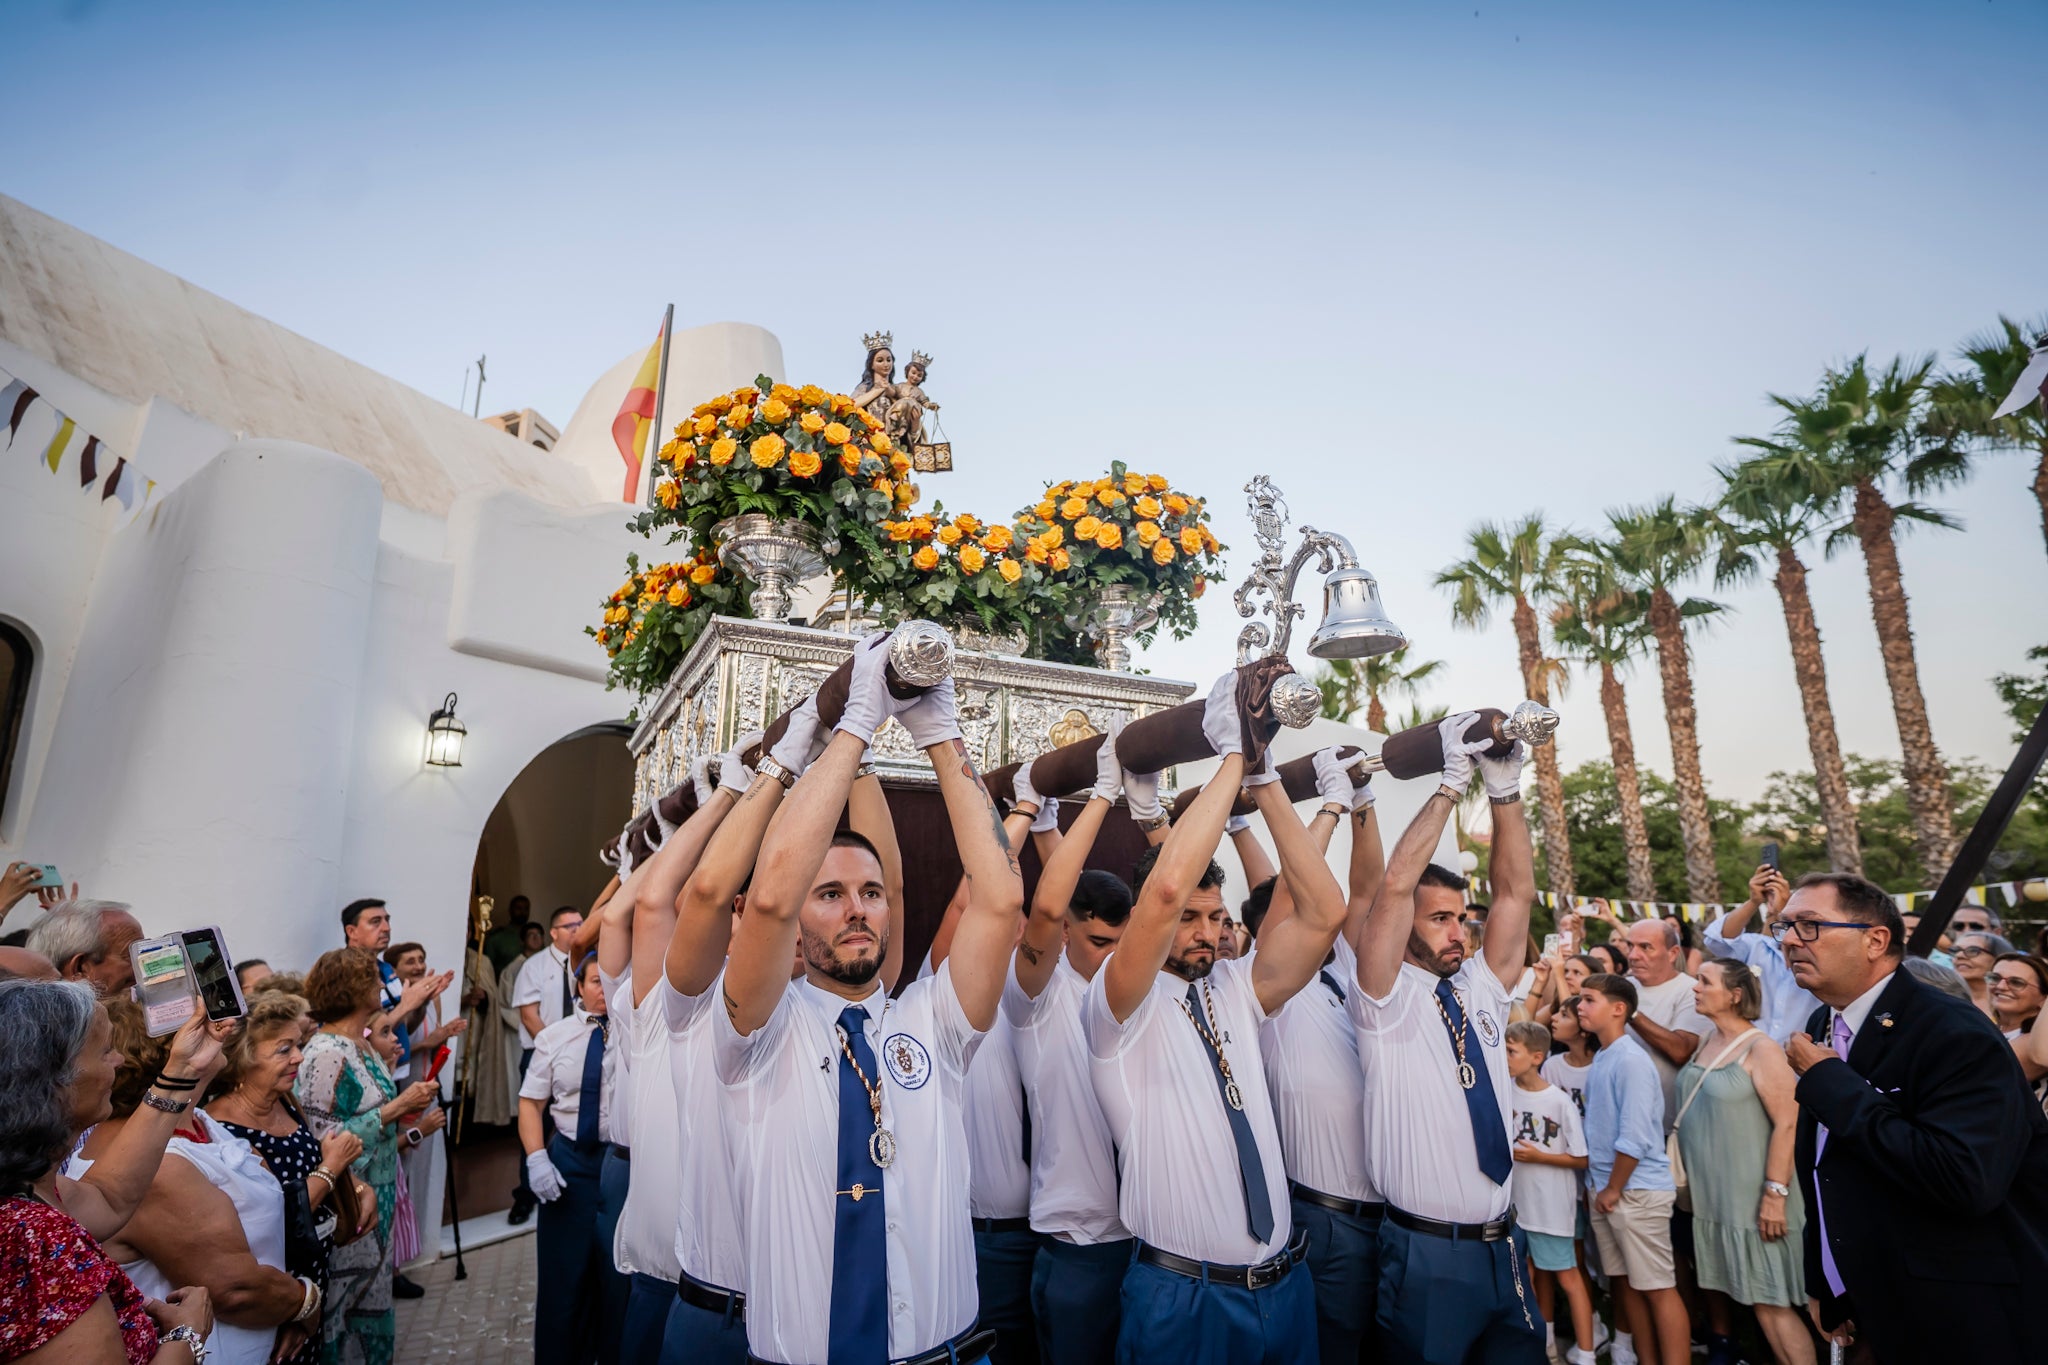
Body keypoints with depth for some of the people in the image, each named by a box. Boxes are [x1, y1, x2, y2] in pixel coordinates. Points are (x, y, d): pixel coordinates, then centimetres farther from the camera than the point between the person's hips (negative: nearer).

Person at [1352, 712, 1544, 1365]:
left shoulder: (1480, 990, 7)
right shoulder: (1389, 1000, -10)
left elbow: (1516, 892, 0)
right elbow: (1395, 887, -23)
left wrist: (1505, 787, -9)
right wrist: (1450, 782, -20)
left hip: (1505, 1245, 6)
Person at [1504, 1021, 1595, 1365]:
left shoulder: (1560, 1102, -17)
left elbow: (1582, 1159, -12)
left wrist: (1538, 1156, -18)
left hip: (1552, 1202, -5)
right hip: (1518, 1198, 5)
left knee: (1566, 1275, 5)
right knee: (1539, 1270, 20)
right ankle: (1546, 1337, 35)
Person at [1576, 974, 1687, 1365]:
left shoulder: (1631, 1060, -18)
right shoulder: (1599, 1059, 7)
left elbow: (1634, 1137, -20)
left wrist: (1614, 1189, -13)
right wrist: (1596, 1185, 8)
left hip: (1637, 1190, -8)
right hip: (1605, 1190, 8)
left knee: (1658, 1288, 1)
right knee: (1626, 1283, 16)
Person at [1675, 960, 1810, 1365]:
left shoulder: (1761, 1049, -15)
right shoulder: (1705, 1043, 7)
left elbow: (1788, 1123, -18)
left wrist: (1776, 1192, -20)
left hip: (1749, 1196, -7)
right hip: (1706, 1192, 7)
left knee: (1768, 1301, -2)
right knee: (1713, 1281, 19)